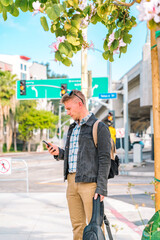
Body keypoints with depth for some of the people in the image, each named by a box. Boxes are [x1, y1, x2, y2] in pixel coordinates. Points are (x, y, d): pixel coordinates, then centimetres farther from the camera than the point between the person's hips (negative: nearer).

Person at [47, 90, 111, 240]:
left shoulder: (99, 127, -5)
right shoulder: (72, 128, 20)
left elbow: (105, 159, -9)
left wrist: (101, 188, -15)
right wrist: (59, 153, 6)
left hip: (89, 182, -7)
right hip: (71, 181, 7)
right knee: (77, 225, 10)